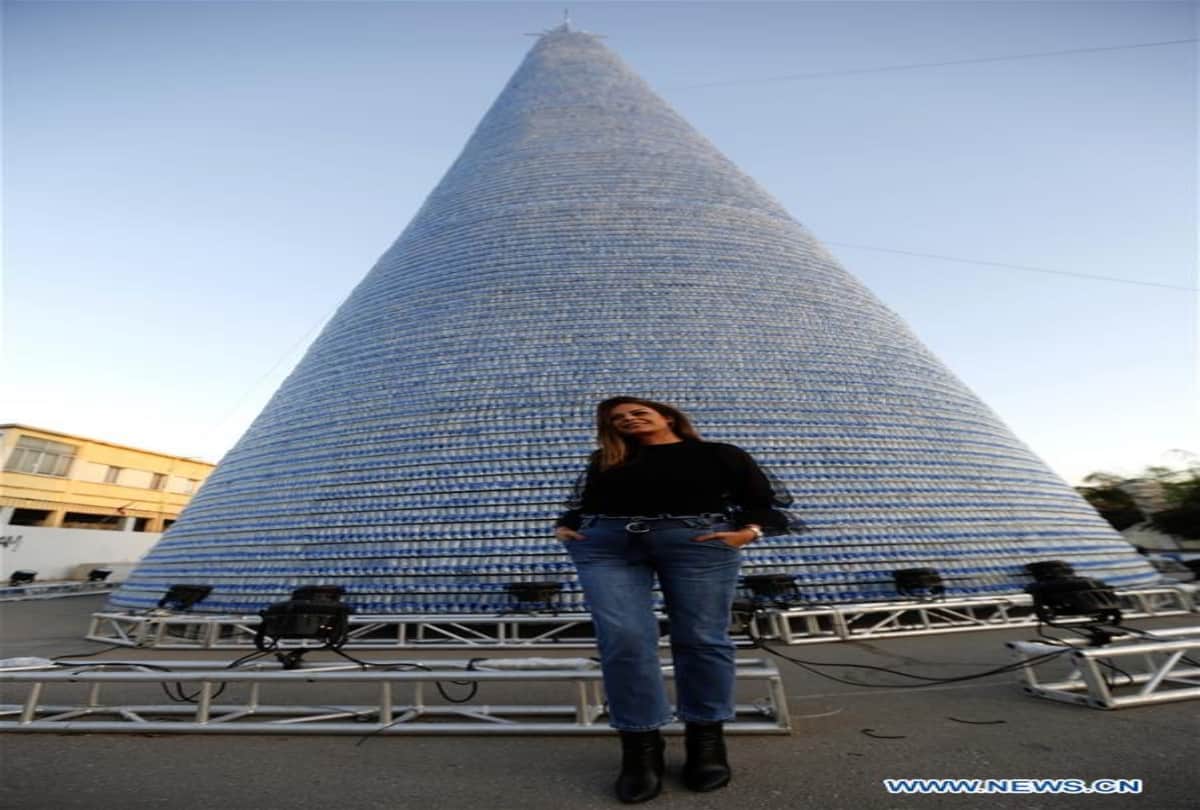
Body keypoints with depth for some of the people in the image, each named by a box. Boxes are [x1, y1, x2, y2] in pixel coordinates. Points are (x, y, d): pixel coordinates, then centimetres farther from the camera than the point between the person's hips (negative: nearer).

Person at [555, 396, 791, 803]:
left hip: (695, 540, -1)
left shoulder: (721, 455, 15)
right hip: (606, 543, 2)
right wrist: (564, 527, 4)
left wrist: (747, 531, -8)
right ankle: (640, 745, 8)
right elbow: (579, 502, 22)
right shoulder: (605, 460, 23)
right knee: (622, 640, -8)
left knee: (701, 639, 0)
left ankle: (707, 739, 20)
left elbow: (763, 503, 9)